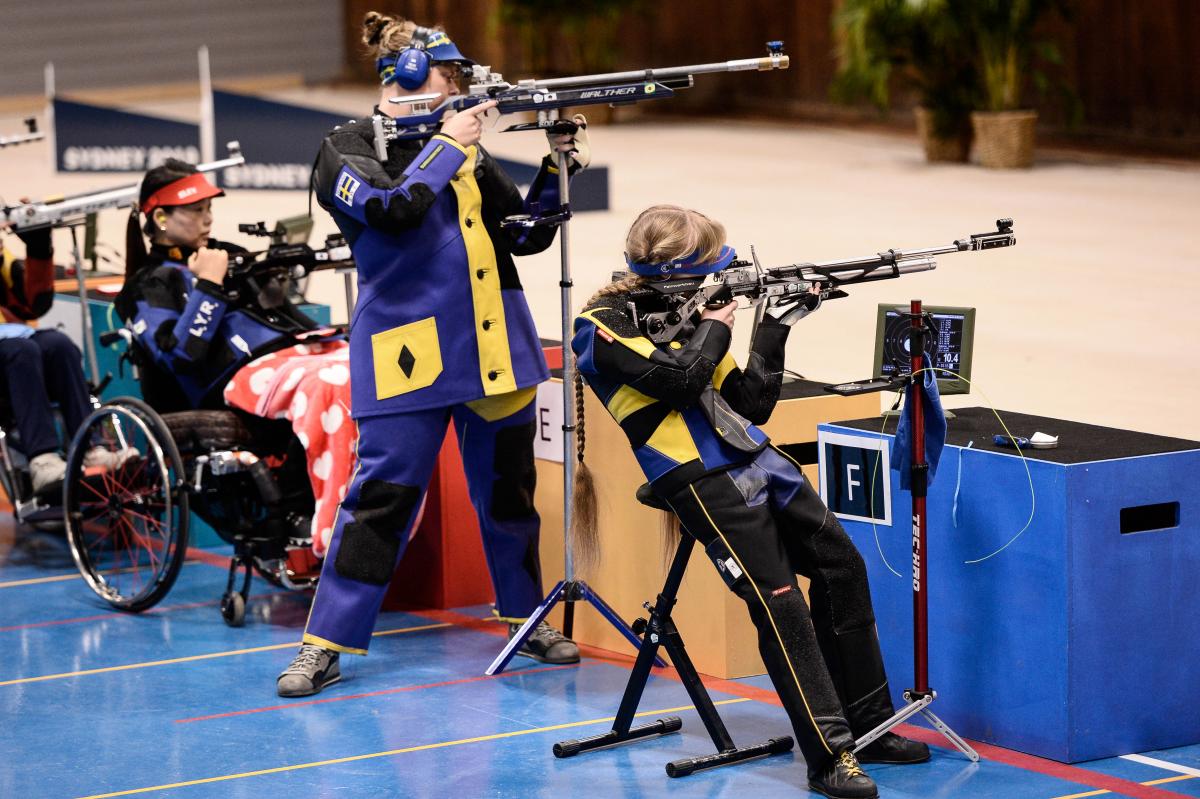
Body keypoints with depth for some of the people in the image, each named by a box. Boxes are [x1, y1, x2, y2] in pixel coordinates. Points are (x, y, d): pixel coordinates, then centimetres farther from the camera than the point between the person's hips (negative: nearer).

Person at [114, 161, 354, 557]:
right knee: (330, 383, -41)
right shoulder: (151, 286, 11)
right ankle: (331, 534, -46)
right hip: (246, 376, -7)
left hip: (301, 350, 7)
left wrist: (334, 341, 12)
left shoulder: (230, 256, 31)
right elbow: (180, 354, -7)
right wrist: (207, 287, -5)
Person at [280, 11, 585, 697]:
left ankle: (527, 617, 29)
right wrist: (447, 144, -9)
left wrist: (557, 168, 0)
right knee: (381, 496, -7)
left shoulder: (463, 146, 16)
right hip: (409, 351, -6)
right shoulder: (349, 151, -1)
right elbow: (395, 207, -20)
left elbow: (528, 234, 14)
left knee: (507, 487, 13)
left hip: (494, 345, 6)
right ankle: (326, 647, -2)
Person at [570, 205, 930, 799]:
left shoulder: (683, 311, 16)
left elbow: (752, 403, 14)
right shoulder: (602, 326, -6)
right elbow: (678, 380, -21)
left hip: (756, 460, 8)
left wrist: (776, 326, 5)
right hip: (703, 479, -8)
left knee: (841, 564, 5)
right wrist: (714, 327, -4)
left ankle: (867, 727, 14)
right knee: (778, 602, -16)